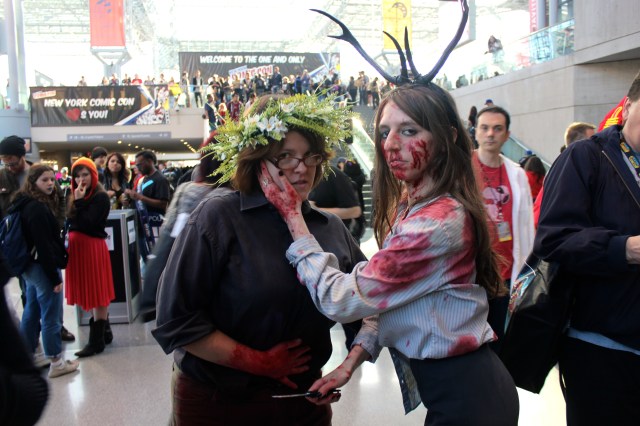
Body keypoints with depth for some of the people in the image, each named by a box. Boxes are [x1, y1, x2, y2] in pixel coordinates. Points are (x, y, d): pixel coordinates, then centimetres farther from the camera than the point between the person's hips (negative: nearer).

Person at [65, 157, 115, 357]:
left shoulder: (101, 197, -11)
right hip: (77, 247, 8)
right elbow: (71, 222, 13)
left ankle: (97, 340, 4)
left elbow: (87, 223, -20)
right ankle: (104, 331, 26)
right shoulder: (76, 196, 12)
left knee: (96, 293, -2)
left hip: (93, 246, -8)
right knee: (87, 292, 14)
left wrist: (79, 202, -17)